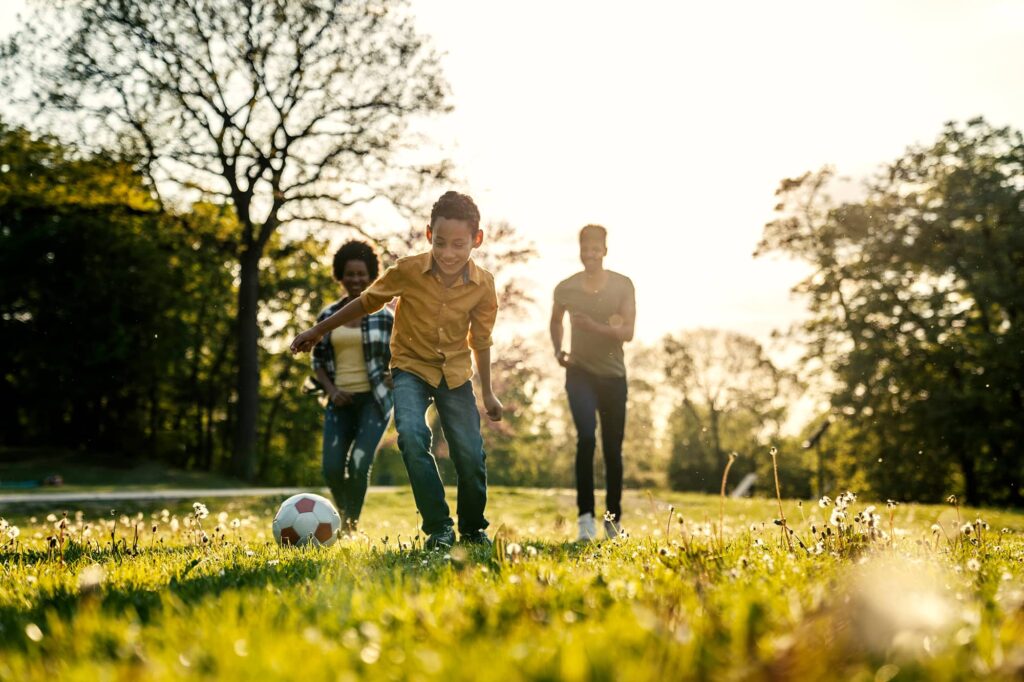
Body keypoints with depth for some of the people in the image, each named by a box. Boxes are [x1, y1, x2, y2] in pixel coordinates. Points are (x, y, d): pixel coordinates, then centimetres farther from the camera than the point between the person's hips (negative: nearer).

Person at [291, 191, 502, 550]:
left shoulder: (483, 284, -13)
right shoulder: (408, 270, -19)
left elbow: (481, 340, 2)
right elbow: (367, 301, -2)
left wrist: (488, 392, 8)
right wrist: (319, 330, 2)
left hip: (455, 372, 2)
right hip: (411, 366, -1)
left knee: (470, 455, -5)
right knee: (412, 436, -27)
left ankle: (473, 529, 19)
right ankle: (438, 527, -17)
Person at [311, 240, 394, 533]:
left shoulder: (383, 316, 0)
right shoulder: (327, 316, 6)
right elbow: (318, 359, 13)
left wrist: (394, 380, -9)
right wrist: (331, 389, -3)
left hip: (374, 399, -2)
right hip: (340, 401, 3)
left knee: (359, 466, -17)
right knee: (332, 468, -6)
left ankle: (353, 523, 6)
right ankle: (345, 516, 25)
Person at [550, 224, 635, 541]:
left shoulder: (623, 286, -4)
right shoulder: (566, 288, -3)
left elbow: (628, 333, -10)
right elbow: (556, 322, 17)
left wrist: (595, 327, -26)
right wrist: (558, 350, 0)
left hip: (613, 375, 1)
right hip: (580, 372, -1)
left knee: (613, 449, 6)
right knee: (586, 436, -22)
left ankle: (614, 519, 21)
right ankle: (586, 515, -17)